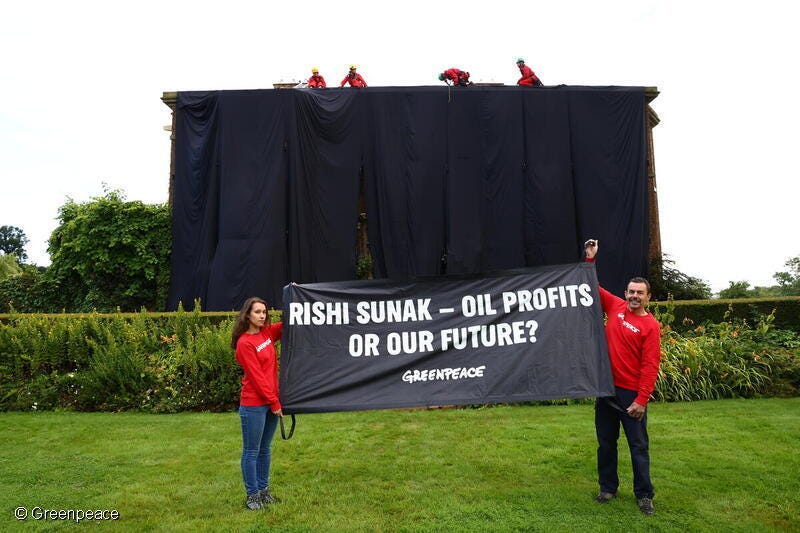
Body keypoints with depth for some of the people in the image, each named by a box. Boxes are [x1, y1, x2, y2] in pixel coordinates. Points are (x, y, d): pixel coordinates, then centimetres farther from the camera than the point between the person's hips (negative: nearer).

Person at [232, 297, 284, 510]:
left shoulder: (268, 332, 6)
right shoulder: (244, 342, -13)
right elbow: (257, 377, -14)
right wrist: (274, 403, -11)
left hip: (271, 401, 7)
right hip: (254, 405, -7)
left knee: (265, 450, 16)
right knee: (251, 451, 5)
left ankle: (263, 490, 27)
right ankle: (252, 495, 17)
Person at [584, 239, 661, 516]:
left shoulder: (651, 325, -9)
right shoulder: (615, 307, 3)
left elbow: (650, 366, -13)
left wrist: (642, 399, -18)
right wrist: (590, 259, 6)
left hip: (631, 393, -4)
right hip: (606, 388, 4)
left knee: (638, 446, 6)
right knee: (606, 442, 13)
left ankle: (644, 495, 19)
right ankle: (608, 487, 27)